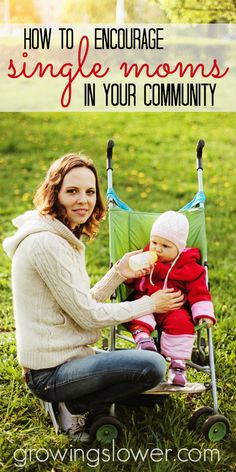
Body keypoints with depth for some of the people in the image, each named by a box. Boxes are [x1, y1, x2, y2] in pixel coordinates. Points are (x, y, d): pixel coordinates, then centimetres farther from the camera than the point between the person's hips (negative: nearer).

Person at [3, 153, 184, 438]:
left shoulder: (65, 238, 11)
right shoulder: (46, 243, -21)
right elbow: (87, 315, -18)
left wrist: (118, 272, 0)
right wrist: (149, 304, -8)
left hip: (65, 357, 10)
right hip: (49, 373, -10)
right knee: (153, 366, -22)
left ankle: (70, 400, 14)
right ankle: (72, 406, -6)